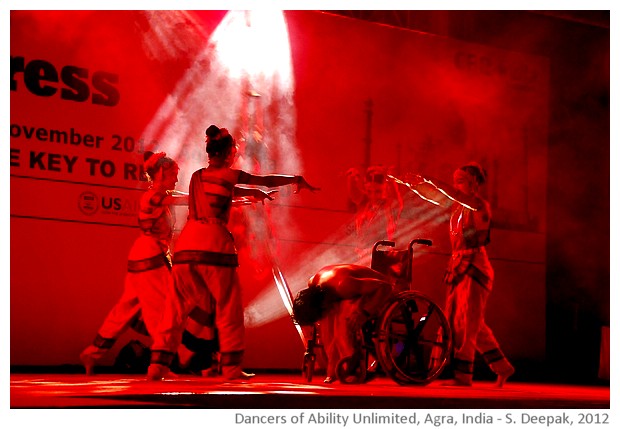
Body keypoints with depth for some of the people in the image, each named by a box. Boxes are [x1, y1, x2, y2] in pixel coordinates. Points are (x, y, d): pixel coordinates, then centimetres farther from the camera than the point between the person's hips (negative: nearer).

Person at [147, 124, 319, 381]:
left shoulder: (197, 176, 21)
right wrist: (296, 180, 30)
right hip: (214, 243, -5)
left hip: (186, 244, 5)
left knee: (177, 306, 8)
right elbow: (267, 181, 15)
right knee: (229, 307, 6)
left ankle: (158, 364, 2)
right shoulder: (230, 175, 5)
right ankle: (231, 366, 7)